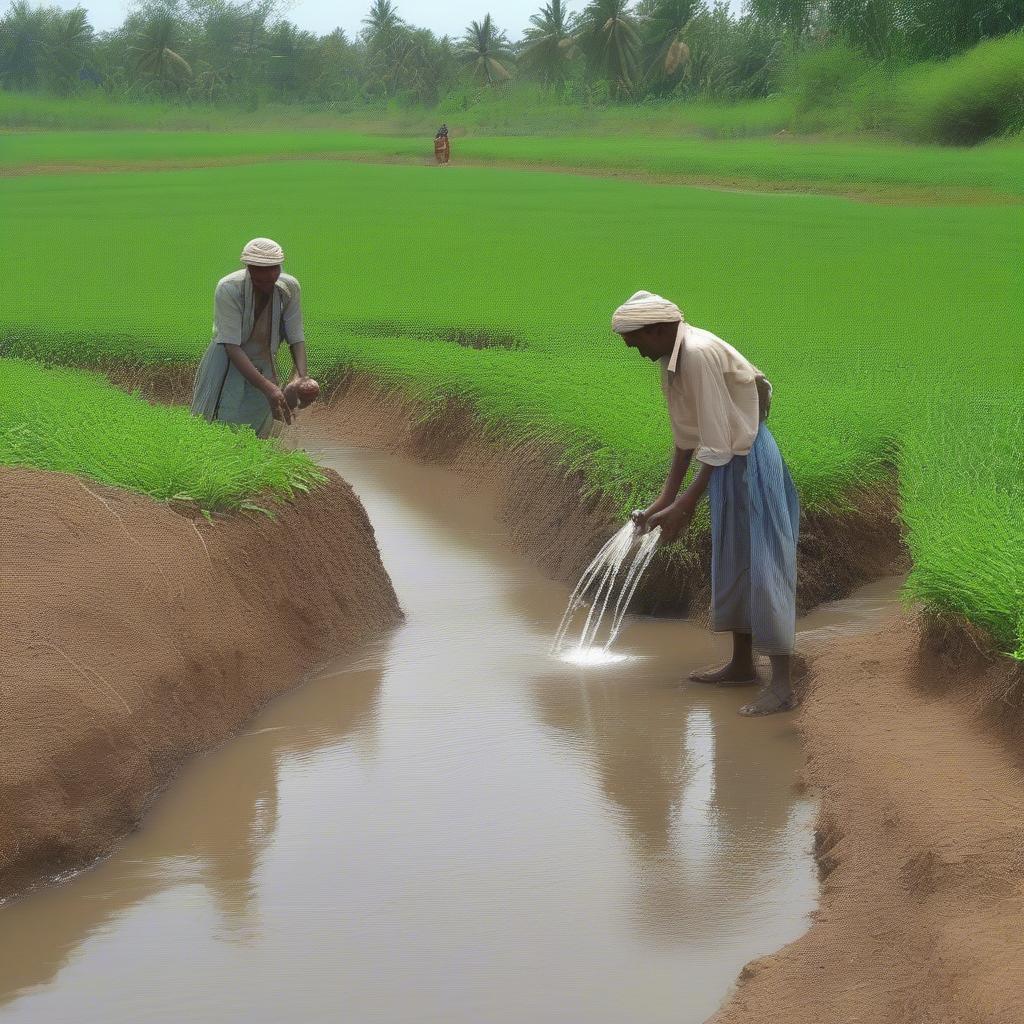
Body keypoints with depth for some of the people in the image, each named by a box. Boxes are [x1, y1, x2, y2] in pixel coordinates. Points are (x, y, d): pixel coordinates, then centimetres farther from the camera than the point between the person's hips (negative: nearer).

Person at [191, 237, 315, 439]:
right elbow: (232, 347, -27)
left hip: (263, 368, 3)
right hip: (227, 366, -3)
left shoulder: (289, 288, -12)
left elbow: (296, 338, -6)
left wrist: (301, 376, -27)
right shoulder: (228, 289, -24)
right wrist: (268, 388, -36)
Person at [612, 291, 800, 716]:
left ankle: (781, 685, -7)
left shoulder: (699, 354, -25)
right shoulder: (671, 357, 4)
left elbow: (717, 444, -23)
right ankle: (742, 664, 31)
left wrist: (684, 506, -20)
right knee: (732, 565, 18)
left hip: (750, 461, -10)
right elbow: (687, 436, 11)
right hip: (730, 463, 10)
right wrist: (665, 499, 10)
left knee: (763, 565, -9)